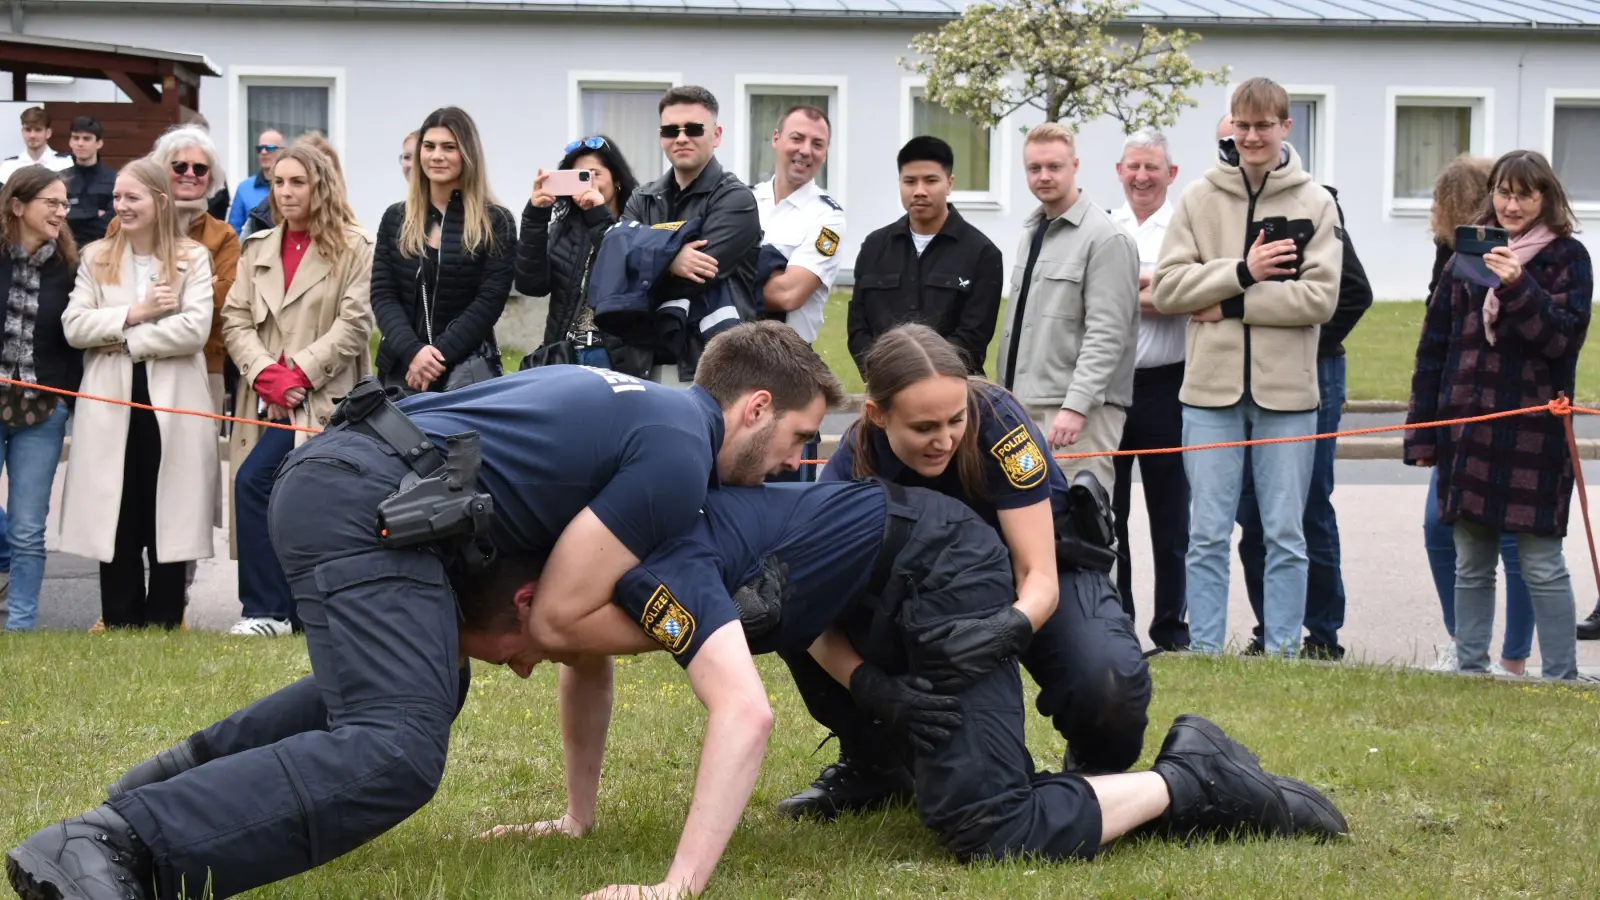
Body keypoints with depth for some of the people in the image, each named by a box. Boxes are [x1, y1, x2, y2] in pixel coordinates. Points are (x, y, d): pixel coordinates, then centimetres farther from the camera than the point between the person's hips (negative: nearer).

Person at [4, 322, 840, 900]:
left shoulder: (640, 405, 25)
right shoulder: (678, 457, -5)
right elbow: (560, 619, -5)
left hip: (328, 469, 11)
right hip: (369, 505, -11)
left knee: (421, 681, 33)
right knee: (397, 755, -24)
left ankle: (193, 771, 29)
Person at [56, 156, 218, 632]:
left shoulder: (193, 258, 3)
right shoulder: (95, 258, 11)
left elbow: (194, 328, -11)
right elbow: (73, 326, -1)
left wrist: (127, 341, -10)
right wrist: (135, 313, -11)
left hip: (172, 407, -2)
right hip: (111, 406, 2)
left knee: (167, 518, 2)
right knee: (115, 519, 4)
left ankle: (165, 623, 9)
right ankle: (120, 624, 10)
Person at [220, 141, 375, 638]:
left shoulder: (355, 249, -1)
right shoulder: (258, 249, 16)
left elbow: (355, 324, -9)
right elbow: (235, 318, 9)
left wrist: (299, 373, -15)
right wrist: (264, 372, -8)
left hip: (323, 399, -5)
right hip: (268, 399, 5)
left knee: (254, 481, -18)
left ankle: (267, 610, -11)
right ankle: (293, 611, 13)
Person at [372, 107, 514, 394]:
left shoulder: (496, 222, 2)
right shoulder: (395, 218, 11)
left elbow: (490, 300, -5)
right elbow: (382, 295, 4)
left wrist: (439, 355, -14)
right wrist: (412, 351, -13)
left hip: (467, 368, -3)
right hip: (400, 365, 3)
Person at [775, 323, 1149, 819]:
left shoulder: (997, 421, -30)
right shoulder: (852, 464, -24)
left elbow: (1039, 575, -29)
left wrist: (1015, 628, -51)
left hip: (1043, 574, -2)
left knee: (1108, 686, -34)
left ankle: (1094, 769, 4)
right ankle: (873, 765, 2)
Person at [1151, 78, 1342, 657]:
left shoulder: (1315, 204, 2)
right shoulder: (1198, 199, 5)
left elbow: (1320, 298, -8)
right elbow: (1166, 287, -1)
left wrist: (1229, 306, -11)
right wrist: (1242, 272, -12)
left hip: (1287, 391, -1)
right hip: (1211, 389, 1)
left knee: (1286, 535, 5)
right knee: (1207, 534, 3)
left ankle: (1283, 649, 12)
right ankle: (1204, 649, 8)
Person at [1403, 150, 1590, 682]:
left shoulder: (1566, 259, 0)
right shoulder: (1468, 255, 10)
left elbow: (1564, 337, -11)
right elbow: (1434, 344, 11)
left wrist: (1519, 288, -24)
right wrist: (1422, 432, 8)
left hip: (1534, 433, -4)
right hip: (1466, 429, 4)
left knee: (1542, 566, -4)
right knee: (1471, 566, 10)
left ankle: (1560, 677, 2)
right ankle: (1470, 668, 17)